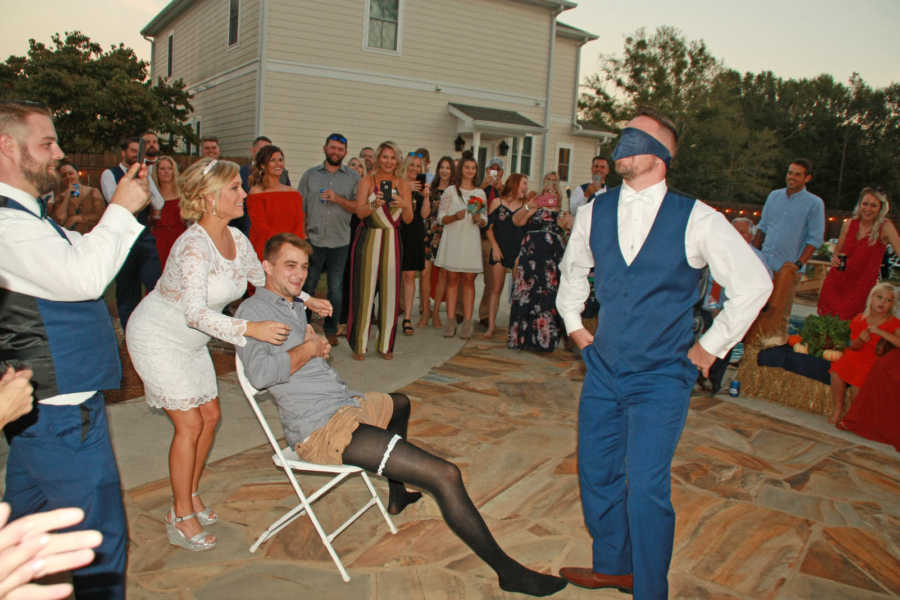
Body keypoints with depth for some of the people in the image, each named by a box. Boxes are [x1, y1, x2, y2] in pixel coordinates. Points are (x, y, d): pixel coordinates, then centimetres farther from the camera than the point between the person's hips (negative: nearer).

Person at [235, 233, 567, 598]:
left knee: (399, 403, 41)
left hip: (345, 404, 11)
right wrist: (308, 349, -13)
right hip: (321, 428, -11)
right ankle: (507, 570, -4)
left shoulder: (295, 305, 17)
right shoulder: (253, 310, -11)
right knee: (444, 474, -18)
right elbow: (259, 374, -28)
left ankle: (396, 496, 51)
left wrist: (316, 342, 6)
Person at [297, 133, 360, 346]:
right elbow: (300, 206, 7)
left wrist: (338, 199, -14)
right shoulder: (310, 175, 8)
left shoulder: (353, 178, 6)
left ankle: (331, 330, 18)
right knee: (307, 286, 5)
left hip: (339, 242, 0)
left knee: (336, 289, 6)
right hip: (312, 240, 0)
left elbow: (359, 207, 0)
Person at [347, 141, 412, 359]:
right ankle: (359, 345, 6)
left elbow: (408, 219, 3)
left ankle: (386, 344, 10)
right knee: (365, 289, -3)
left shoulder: (403, 184, 9)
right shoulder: (367, 181, 2)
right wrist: (375, 204, -28)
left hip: (391, 240, 2)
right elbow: (360, 212, -9)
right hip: (368, 239, -2)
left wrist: (404, 205, -17)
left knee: (390, 290, 0)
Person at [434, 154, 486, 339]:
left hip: (471, 240, 2)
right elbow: (441, 218, 2)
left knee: (469, 280, -1)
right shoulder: (450, 191, 6)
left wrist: (478, 218, -7)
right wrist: (455, 216, -15)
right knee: (452, 279, -1)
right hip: (452, 238, -1)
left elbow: (485, 221, 15)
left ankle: (467, 322, 0)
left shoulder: (480, 193, 14)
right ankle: (451, 320, 3)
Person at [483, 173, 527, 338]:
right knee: (496, 288, 1)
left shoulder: (526, 206, 8)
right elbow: (489, 227, 6)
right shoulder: (497, 203, 5)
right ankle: (491, 325, 8)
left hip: (519, 252, 1)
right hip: (500, 251, -1)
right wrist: (495, 247, -3)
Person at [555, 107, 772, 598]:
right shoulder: (595, 213, 1)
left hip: (661, 378, -5)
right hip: (603, 369, 5)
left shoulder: (696, 220, -12)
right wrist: (573, 325, 16)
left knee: (646, 488, -9)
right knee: (596, 474, 14)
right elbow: (572, 269, 21)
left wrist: (710, 347, -2)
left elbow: (754, 283, -4)